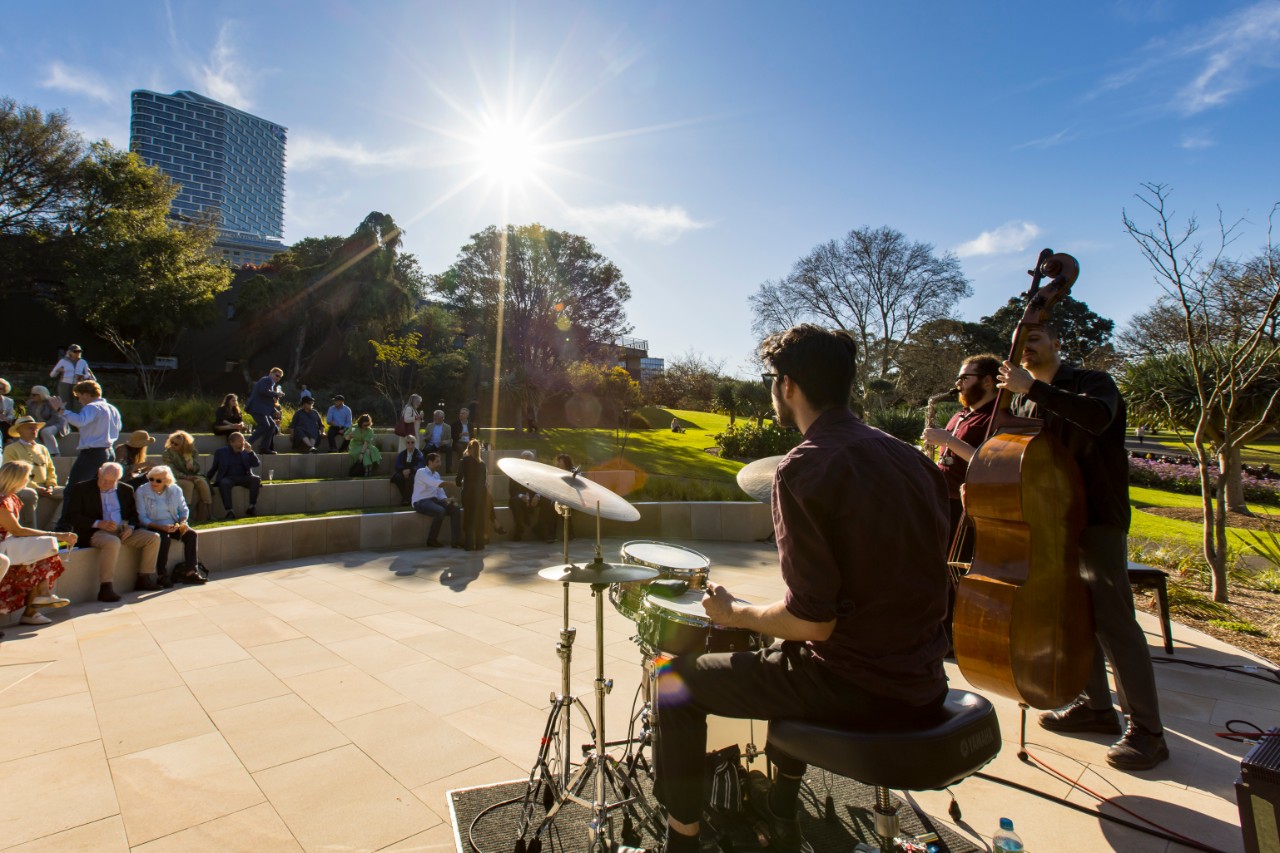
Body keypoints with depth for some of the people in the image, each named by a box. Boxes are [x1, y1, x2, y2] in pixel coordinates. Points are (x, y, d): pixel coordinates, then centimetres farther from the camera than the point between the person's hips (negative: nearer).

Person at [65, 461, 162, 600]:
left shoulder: (126, 490, 14)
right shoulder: (80, 488, 1)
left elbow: (134, 514, 19)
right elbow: (72, 516, -6)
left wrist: (130, 527, -4)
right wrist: (98, 523, -20)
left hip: (122, 531, 6)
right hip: (94, 532, -6)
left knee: (153, 537, -11)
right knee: (113, 542, -38)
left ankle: (144, 579, -4)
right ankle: (105, 588, -33)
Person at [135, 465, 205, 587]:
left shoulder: (175, 490, 4)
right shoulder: (141, 492, -4)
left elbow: (184, 510, 9)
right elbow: (142, 518, -9)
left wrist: (182, 522, -14)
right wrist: (161, 527, -24)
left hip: (173, 525, 3)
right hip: (154, 526, -3)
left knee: (191, 534, -23)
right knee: (165, 538, -34)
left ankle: (190, 572, -22)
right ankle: (162, 576, -24)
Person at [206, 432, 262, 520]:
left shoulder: (246, 452, 14)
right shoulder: (221, 452, 12)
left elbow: (257, 464, 3)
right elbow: (214, 468, 16)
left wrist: (250, 451, -9)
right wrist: (207, 480, 5)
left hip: (244, 477, 1)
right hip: (228, 478, -1)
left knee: (256, 479, -29)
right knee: (223, 483, -35)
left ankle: (252, 507, -27)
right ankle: (229, 511, -39)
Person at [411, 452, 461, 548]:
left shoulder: (436, 474, 16)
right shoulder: (421, 472, -9)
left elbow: (440, 492, 14)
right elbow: (436, 483, -26)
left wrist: (446, 499, -9)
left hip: (434, 500, 8)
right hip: (421, 502, -8)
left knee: (455, 509, -14)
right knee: (440, 511, -34)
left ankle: (455, 540, -16)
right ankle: (431, 540, -16)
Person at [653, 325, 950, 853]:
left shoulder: (804, 468, -19)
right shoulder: (911, 458, 4)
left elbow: (813, 620, -21)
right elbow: (895, 578, 12)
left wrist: (734, 613, -4)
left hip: (854, 689, -8)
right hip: (923, 689, 8)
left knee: (678, 683, 8)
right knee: (785, 654, 35)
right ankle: (781, 811, 46)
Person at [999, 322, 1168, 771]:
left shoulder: (1093, 381, -5)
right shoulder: (1023, 403, 14)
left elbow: (1097, 417, -29)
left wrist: (1032, 387, -32)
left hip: (1097, 519, -7)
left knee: (1113, 620, -7)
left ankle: (1147, 731, 3)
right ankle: (1096, 707, 27)